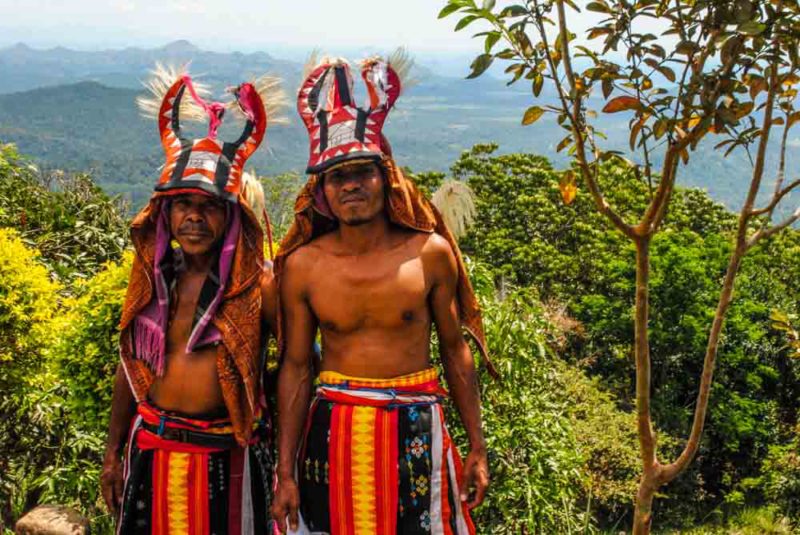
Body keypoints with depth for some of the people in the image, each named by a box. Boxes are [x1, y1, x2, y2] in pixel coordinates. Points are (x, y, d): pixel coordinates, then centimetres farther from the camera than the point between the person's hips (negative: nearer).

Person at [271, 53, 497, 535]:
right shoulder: (303, 265, -4)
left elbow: (455, 350, 3)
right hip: (333, 430, 1)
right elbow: (295, 368, 2)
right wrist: (286, 472, 2)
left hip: (416, 428, 0)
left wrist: (478, 448, 6)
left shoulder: (431, 253, -6)